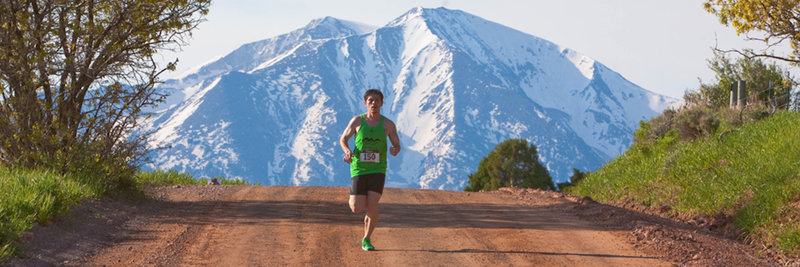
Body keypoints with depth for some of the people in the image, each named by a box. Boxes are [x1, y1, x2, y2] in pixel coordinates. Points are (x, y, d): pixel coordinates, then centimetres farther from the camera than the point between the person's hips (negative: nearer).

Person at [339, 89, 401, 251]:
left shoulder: (388, 124, 0)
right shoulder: (357, 121, -1)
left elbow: (397, 146, 8)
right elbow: (343, 140, 10)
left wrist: (395, 150, -17)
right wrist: (348, 151, -12)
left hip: (377, 170, 0)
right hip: (358, 169, 0)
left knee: (372, 206, -15)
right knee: (356, 208, -3)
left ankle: (366, 240, 4)